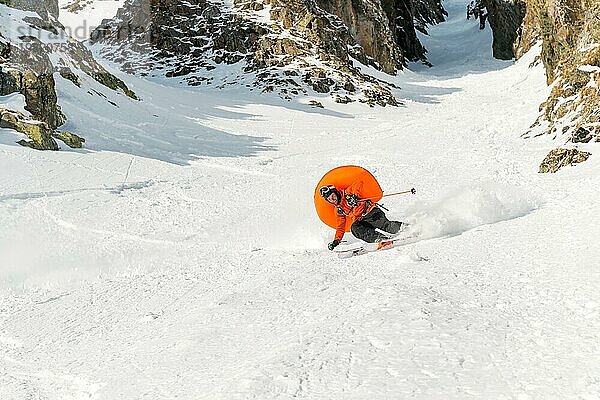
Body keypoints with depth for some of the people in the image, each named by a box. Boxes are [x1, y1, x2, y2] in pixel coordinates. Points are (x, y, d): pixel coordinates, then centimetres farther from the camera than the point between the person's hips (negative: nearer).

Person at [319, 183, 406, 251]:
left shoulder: (346, 194, 2)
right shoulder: (338, 210, 19)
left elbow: (359, 184, -11)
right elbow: (340, 227, 22)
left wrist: (354, 196, -24)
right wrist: (337, 240, 11)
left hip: (371, 212, -4)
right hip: (361, 221, 5)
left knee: (381, 223, -34)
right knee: (354, 228, -28)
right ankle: (378, 237, -42)